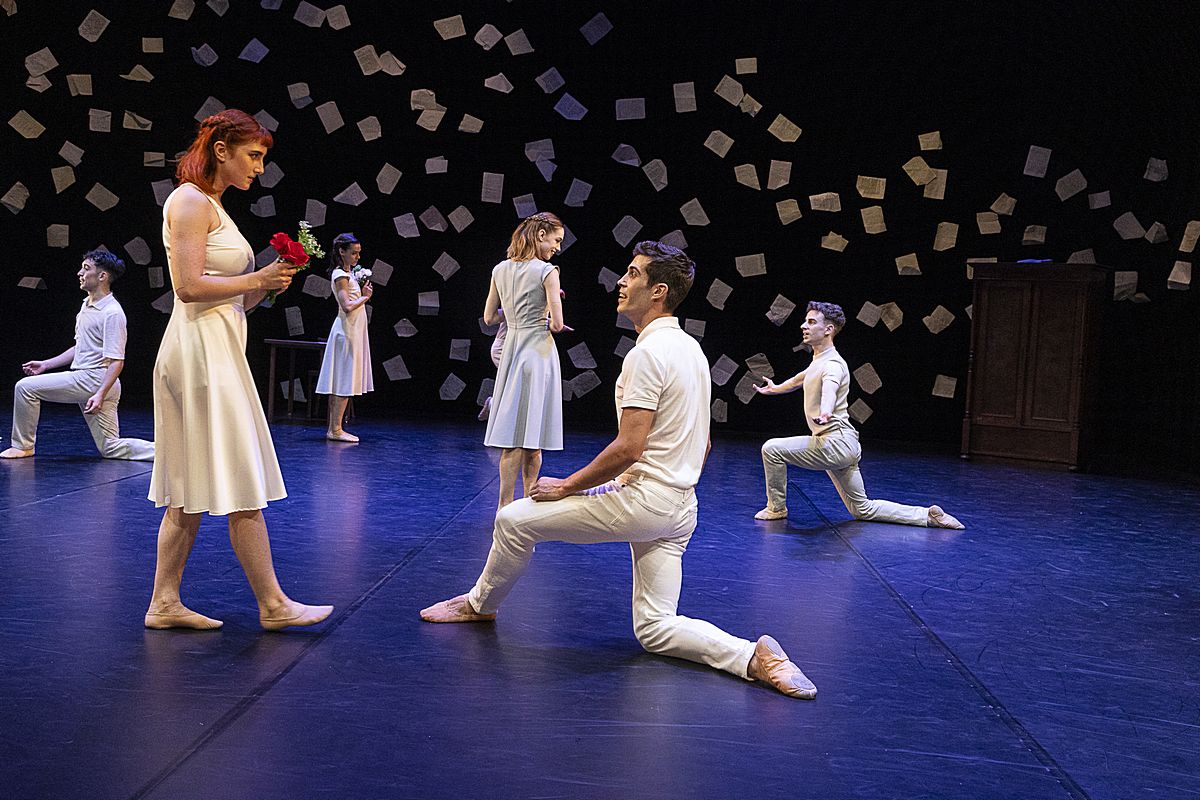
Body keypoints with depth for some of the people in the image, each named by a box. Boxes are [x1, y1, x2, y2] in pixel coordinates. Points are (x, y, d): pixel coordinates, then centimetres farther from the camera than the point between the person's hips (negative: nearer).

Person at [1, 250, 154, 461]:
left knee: (25, 387, -6)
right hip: (84, 379, 10)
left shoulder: (112, 313, -14)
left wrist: (100, 394, -27)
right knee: (111, 448, 7)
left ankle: (23, 446, 7)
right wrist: (46, 364, 22)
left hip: (94, 380, -10)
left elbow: (116, 361, -19)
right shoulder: (86, 305, 17)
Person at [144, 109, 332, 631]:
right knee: (241, 484, -5)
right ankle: (272, 605, 2)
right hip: (202, 349, -10)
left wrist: (268, 283, 2)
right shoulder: (189, 201, -8)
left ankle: (164, 603, 15)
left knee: (190, 489, 10)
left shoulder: (212, 207, 21)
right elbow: (189, 286, -19)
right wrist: (257, 279, -11)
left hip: (218, 349, 10)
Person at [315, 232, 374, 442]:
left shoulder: (349, 273, 15)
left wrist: (363, 290, 4)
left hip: (355, 330, 9)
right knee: (344, 382, -8)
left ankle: (334, 428, 11)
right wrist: (365, 297, -9)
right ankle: (335, 429, -7)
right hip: (347, 330, -9)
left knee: (341, 383, 8)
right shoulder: (340, 275, -13)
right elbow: (347, 306, -22)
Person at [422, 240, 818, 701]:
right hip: (681, 510, 9)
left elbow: (628, 448, -21)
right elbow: (701, 445, 21)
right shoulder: (692, 349, 15)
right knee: (655, 629, 10)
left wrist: (567, 487, -9)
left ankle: (480, 605, 26)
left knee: (514, 519, 5)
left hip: (642, 503, -9)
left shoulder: (647, 353, -16)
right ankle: (754, 657, -8)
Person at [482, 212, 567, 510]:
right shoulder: (547, 271, -10)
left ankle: (507, 506, 13)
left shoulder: (500, 270, 6)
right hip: (539, 350, -5)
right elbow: (556, 324, -13)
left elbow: (489, 317, 11)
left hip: (511, 348, 5)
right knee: (531, 438, 1)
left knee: (514, 435, 9)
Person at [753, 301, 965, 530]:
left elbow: (830, 387, -41)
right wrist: (775, 388, 56)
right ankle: (929, 516, 16)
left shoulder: (832, 364, -16)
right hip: (840, 446, 10)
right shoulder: (819, 360, 15)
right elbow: (801, 377, 39)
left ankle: (776, 508, 4)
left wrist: (825, 412, -63)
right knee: (864, 510, 14)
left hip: (835, 443, -10)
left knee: (772, 449, -10)